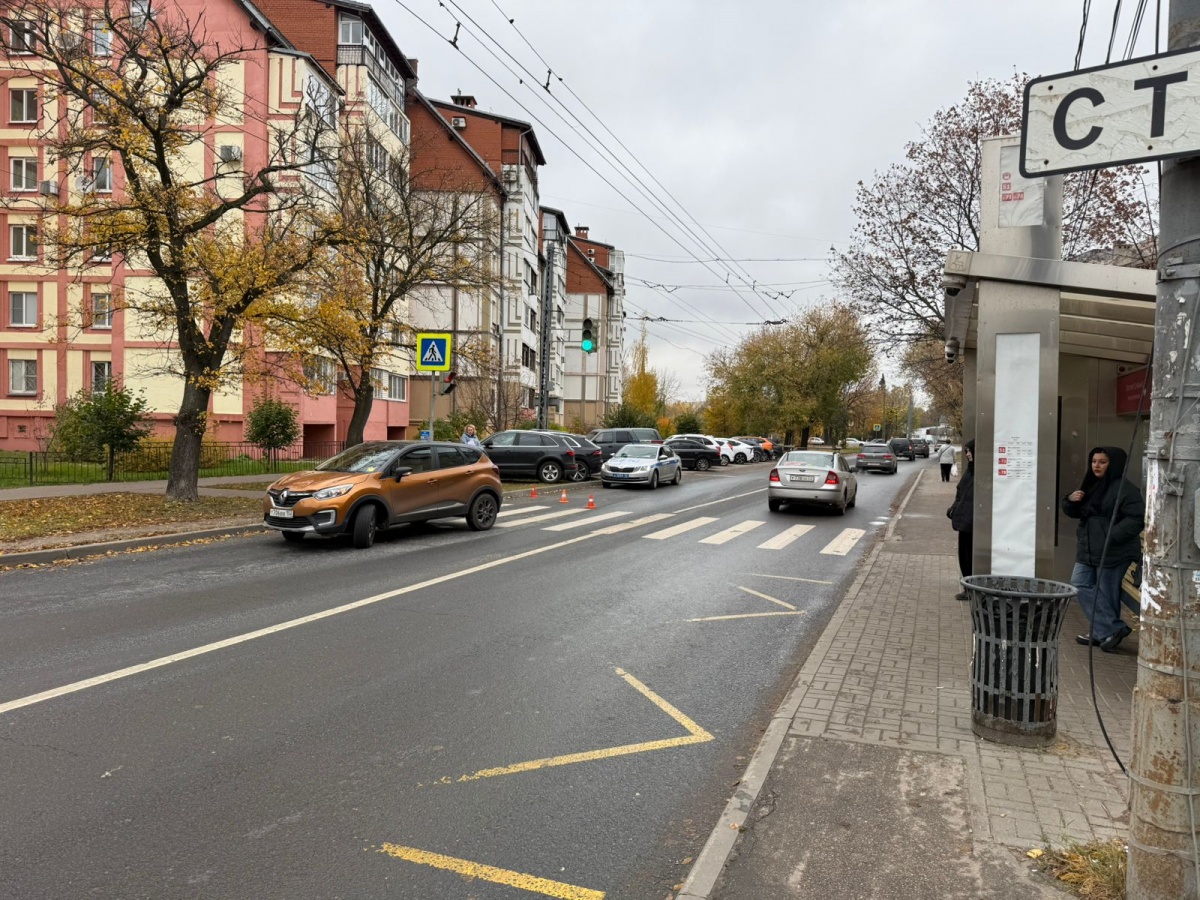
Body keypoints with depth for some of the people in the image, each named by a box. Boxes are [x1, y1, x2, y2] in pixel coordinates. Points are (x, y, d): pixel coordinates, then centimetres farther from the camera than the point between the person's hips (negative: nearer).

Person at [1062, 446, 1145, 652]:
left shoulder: (1124, 489, -14)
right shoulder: (1091, 485, 12)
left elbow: (1137, 519, -21)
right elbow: (1074, 512, 19)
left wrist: (1112, 537, -27)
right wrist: (1071, 500, -4)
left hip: (1113, 552, -9)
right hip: (1088, 549, 9)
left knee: (1105, 593, -1)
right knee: (1080, 585, 9)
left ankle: (1109, 631, 11)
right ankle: (1101, 632, 18)